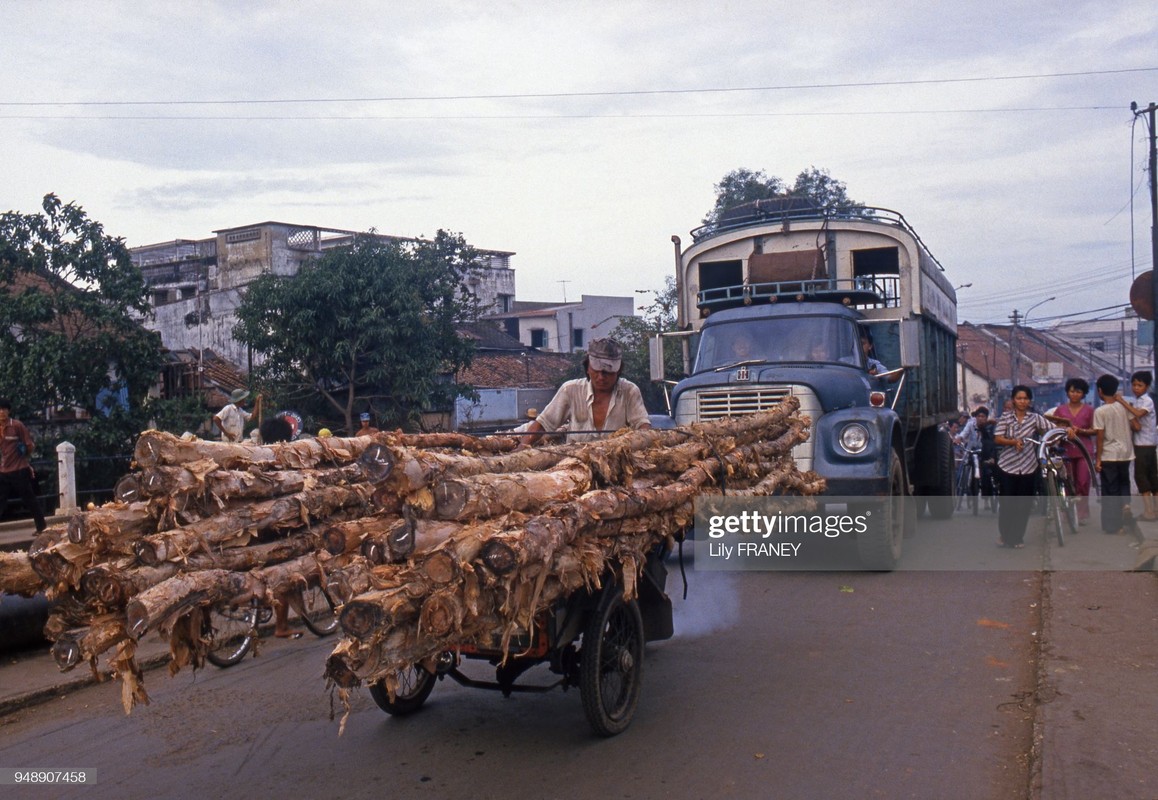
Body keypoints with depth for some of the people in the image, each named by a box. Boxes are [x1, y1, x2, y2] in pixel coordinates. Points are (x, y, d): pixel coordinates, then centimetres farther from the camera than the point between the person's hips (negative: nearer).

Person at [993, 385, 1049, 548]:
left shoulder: (1035, 417, 1)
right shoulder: (1006, 417, 0)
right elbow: (997, 439, -5)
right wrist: (1013, 442, -20)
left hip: (1028, 467, 1)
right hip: (1008, 465, -1)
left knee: (1024, 504, 5)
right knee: (1007, 502, 2)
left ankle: (1018, 537, 18)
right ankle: (1005, 536, 17)